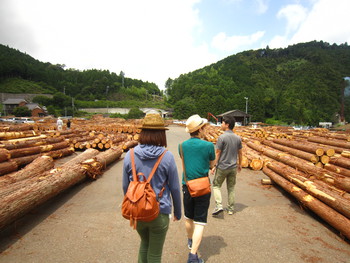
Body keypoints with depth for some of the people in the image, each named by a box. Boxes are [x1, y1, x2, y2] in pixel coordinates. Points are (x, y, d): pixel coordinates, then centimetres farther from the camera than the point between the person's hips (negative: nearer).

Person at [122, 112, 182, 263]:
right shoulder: (167, 157, -17)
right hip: (159, 213, -3)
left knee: (145, 243, 31)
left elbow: (125, 186, 0)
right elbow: (175, 189, -9)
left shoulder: (129, 155, -10)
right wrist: (177, 212, 8)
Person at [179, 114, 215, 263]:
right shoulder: (208, 145, -14)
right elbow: (212, 164, 2)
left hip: (187, 186, 4)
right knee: (200, 222, 8)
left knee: (188, 217, 24)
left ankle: (190, 241, 47)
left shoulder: (182, 146, -4)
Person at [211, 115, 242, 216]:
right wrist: (239, 164, 21)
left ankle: (219, 206, 0)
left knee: (216, 185, 11)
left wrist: (214, 166, -8)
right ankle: (231, 209, 24)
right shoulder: (238, 138, 1)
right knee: (231, 188, 16)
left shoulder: (222, 137, -16)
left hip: (222, 167, -5)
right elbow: (240, 153, 9)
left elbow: (217, 153, -15)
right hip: (233, 167, 5)